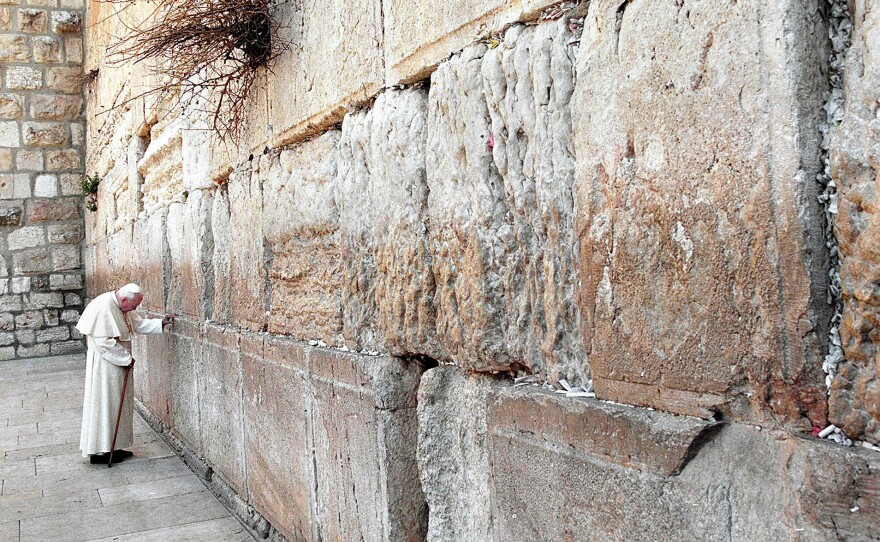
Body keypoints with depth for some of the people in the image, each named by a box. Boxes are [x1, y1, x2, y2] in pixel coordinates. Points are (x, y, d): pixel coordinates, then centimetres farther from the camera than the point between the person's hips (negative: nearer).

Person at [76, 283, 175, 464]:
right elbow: (105, 341, -25)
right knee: (104, 405, -2)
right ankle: (99, 451, 8)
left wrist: (161, 323, 3)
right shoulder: (104, 307, -23)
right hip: (105, 364, -10)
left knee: (117, 404, 14)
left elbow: (138, 324, 15)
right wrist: (126, 359, -17)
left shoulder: (122, 307, 6)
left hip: (118, 363, 10)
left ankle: (114, 446, 22)